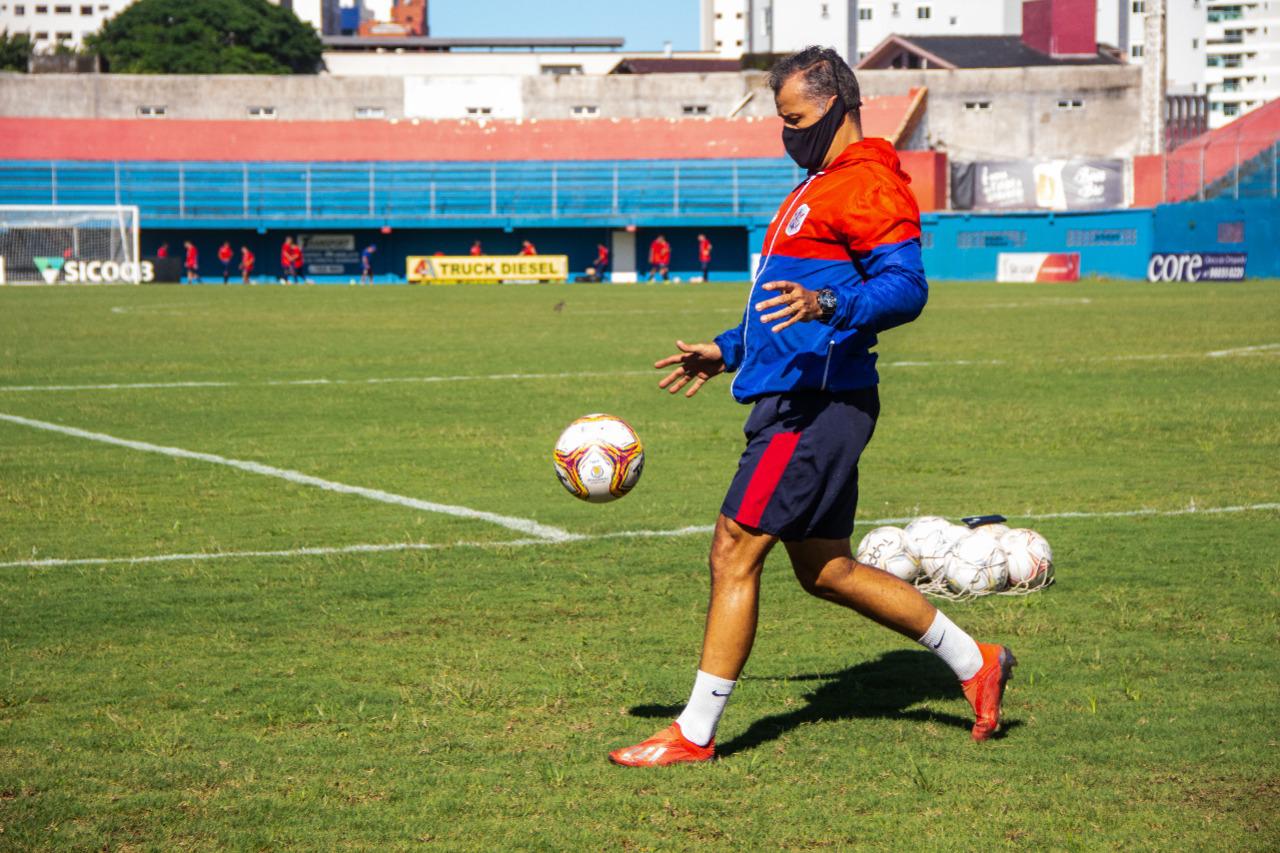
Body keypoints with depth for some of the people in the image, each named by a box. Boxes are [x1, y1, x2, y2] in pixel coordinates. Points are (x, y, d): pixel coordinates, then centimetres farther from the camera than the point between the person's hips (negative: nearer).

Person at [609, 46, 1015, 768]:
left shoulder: (869, 185, -11)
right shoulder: (822, 186, 22)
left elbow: (906, 288, -23)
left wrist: (823, 304, -37)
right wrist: (728, 351, 34)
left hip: (816, 404, -11)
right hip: (794, 397, 11)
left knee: (735, 550, -9)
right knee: (826, 570, 14)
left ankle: (695, 734, -5)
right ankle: (974, 662, 22)